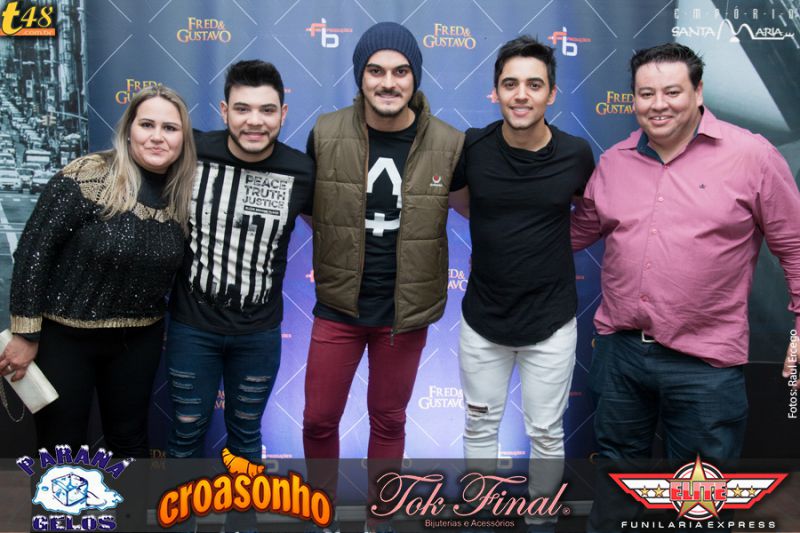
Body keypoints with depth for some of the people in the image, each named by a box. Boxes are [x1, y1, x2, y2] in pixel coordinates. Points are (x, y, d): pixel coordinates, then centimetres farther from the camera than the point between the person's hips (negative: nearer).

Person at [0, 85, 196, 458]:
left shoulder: (182, 194, -2)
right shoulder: (87, 177, -18)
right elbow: (33, 251, -15)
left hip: (138, 341, 4)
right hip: (64, 337, -4)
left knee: (130, 440, 18)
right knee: (60, 446, 10)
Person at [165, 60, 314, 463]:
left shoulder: (301, 171, -11)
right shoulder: (192, 153, -14)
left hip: (260, 331, 1)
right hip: (192, 324, 0)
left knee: (245, 433, 19)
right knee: (187, 430, 14)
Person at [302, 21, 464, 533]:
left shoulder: (450, 144, -10)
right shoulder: (327, 133, -8)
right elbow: (306, 203, 8)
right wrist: (342, 244, 3)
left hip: (406, 310, 0)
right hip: (338, 306, 1)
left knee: (389, 421, 16)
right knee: (319, 420, 10)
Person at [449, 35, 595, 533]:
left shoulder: (576, 153, -10)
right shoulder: (471, 147, -12)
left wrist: (552, 239, -1)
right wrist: (495, 228, 3)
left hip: (551, 321, -1)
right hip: (482, 318, 1)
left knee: (546, 434, 12)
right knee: (480, 427, 15)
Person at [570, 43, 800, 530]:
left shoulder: (752, 156, -9)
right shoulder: (614, 161, 5)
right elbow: (580, 230, 17)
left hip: (704, 363, -4)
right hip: (619, 349, 4)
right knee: (616, 462, 21)